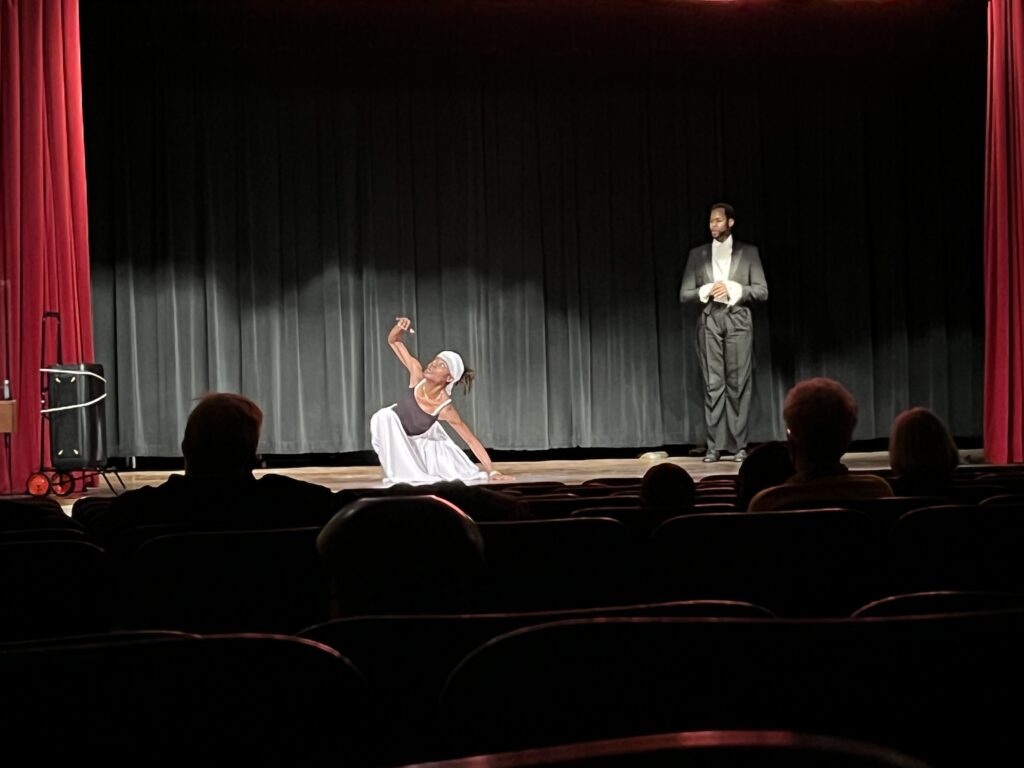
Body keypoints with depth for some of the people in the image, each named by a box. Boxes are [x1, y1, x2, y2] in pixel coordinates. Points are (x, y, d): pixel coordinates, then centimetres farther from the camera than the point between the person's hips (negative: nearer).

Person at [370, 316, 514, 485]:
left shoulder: (445, 409, -37)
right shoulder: (417, 373, -32)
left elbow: (471, 440, -29)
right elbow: (393, 341, -22)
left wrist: (492, 471, -32)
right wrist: (399, 328, -45)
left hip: (421, 439, -1)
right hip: (395, 431, 1)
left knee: (456, 471, -10)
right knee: (384, 416, -33)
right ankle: (403, 472, -16)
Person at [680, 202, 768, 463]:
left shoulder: (749, 252, 7)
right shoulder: (697, 254, 11)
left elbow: (762, 291, 2)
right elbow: (684, 295, 8)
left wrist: (733, 289, -11)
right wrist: (706, 291, -10)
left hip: (738, 321, -1)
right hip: (709, 322, 1)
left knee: (739, 384, -3)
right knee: (713, 385, -3)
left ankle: (739, 445, 0)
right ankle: (714, 446, -2)